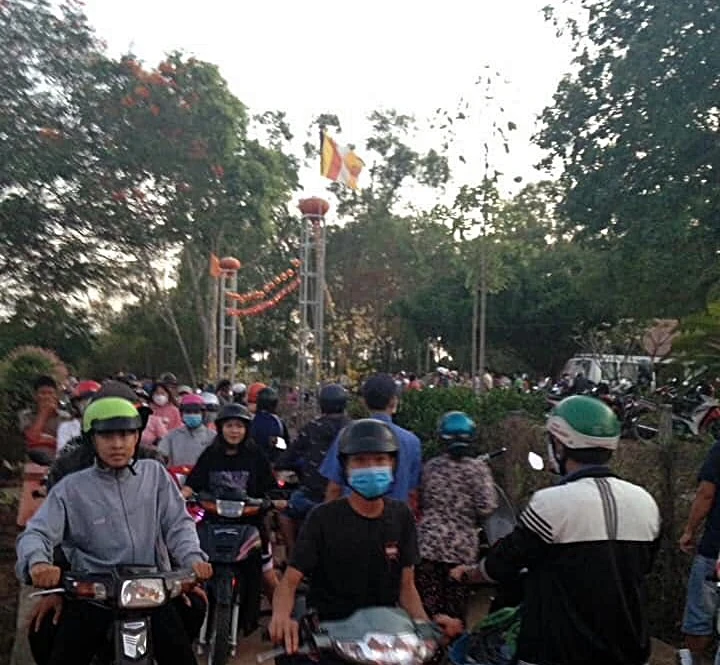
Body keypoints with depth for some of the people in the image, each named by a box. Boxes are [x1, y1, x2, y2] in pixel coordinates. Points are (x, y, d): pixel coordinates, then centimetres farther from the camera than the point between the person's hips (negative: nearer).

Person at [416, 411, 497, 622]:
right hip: (461, 547, -1)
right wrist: (470, 516, 8)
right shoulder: (478, 468, -6)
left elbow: (419, 503, 7)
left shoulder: (430, 466, 1)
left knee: (428, 605, 8)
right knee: (456, 608, 11)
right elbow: (486, 508, -12)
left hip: (428, 543, 1)